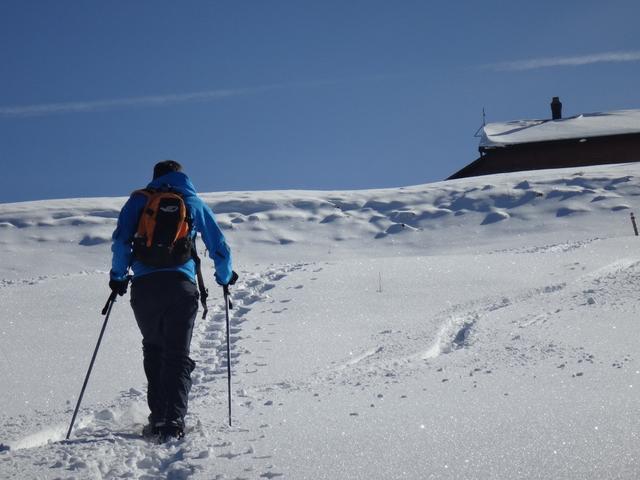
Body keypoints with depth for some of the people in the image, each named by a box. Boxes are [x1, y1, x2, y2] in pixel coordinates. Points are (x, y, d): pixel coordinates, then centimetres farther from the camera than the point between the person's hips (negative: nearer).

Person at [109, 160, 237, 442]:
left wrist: (118, 276, 13)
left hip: (144, 286, 1)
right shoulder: (194, 203, 15)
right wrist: (225, 278, 30)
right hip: (181, 285, -1)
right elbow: (219, 247, 14)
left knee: (153, 350, 17)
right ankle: (173, 422, -12)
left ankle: (158, 418, 13)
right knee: (177, 355, 2)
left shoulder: (139, 200, 14)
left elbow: (121, 241, 2)